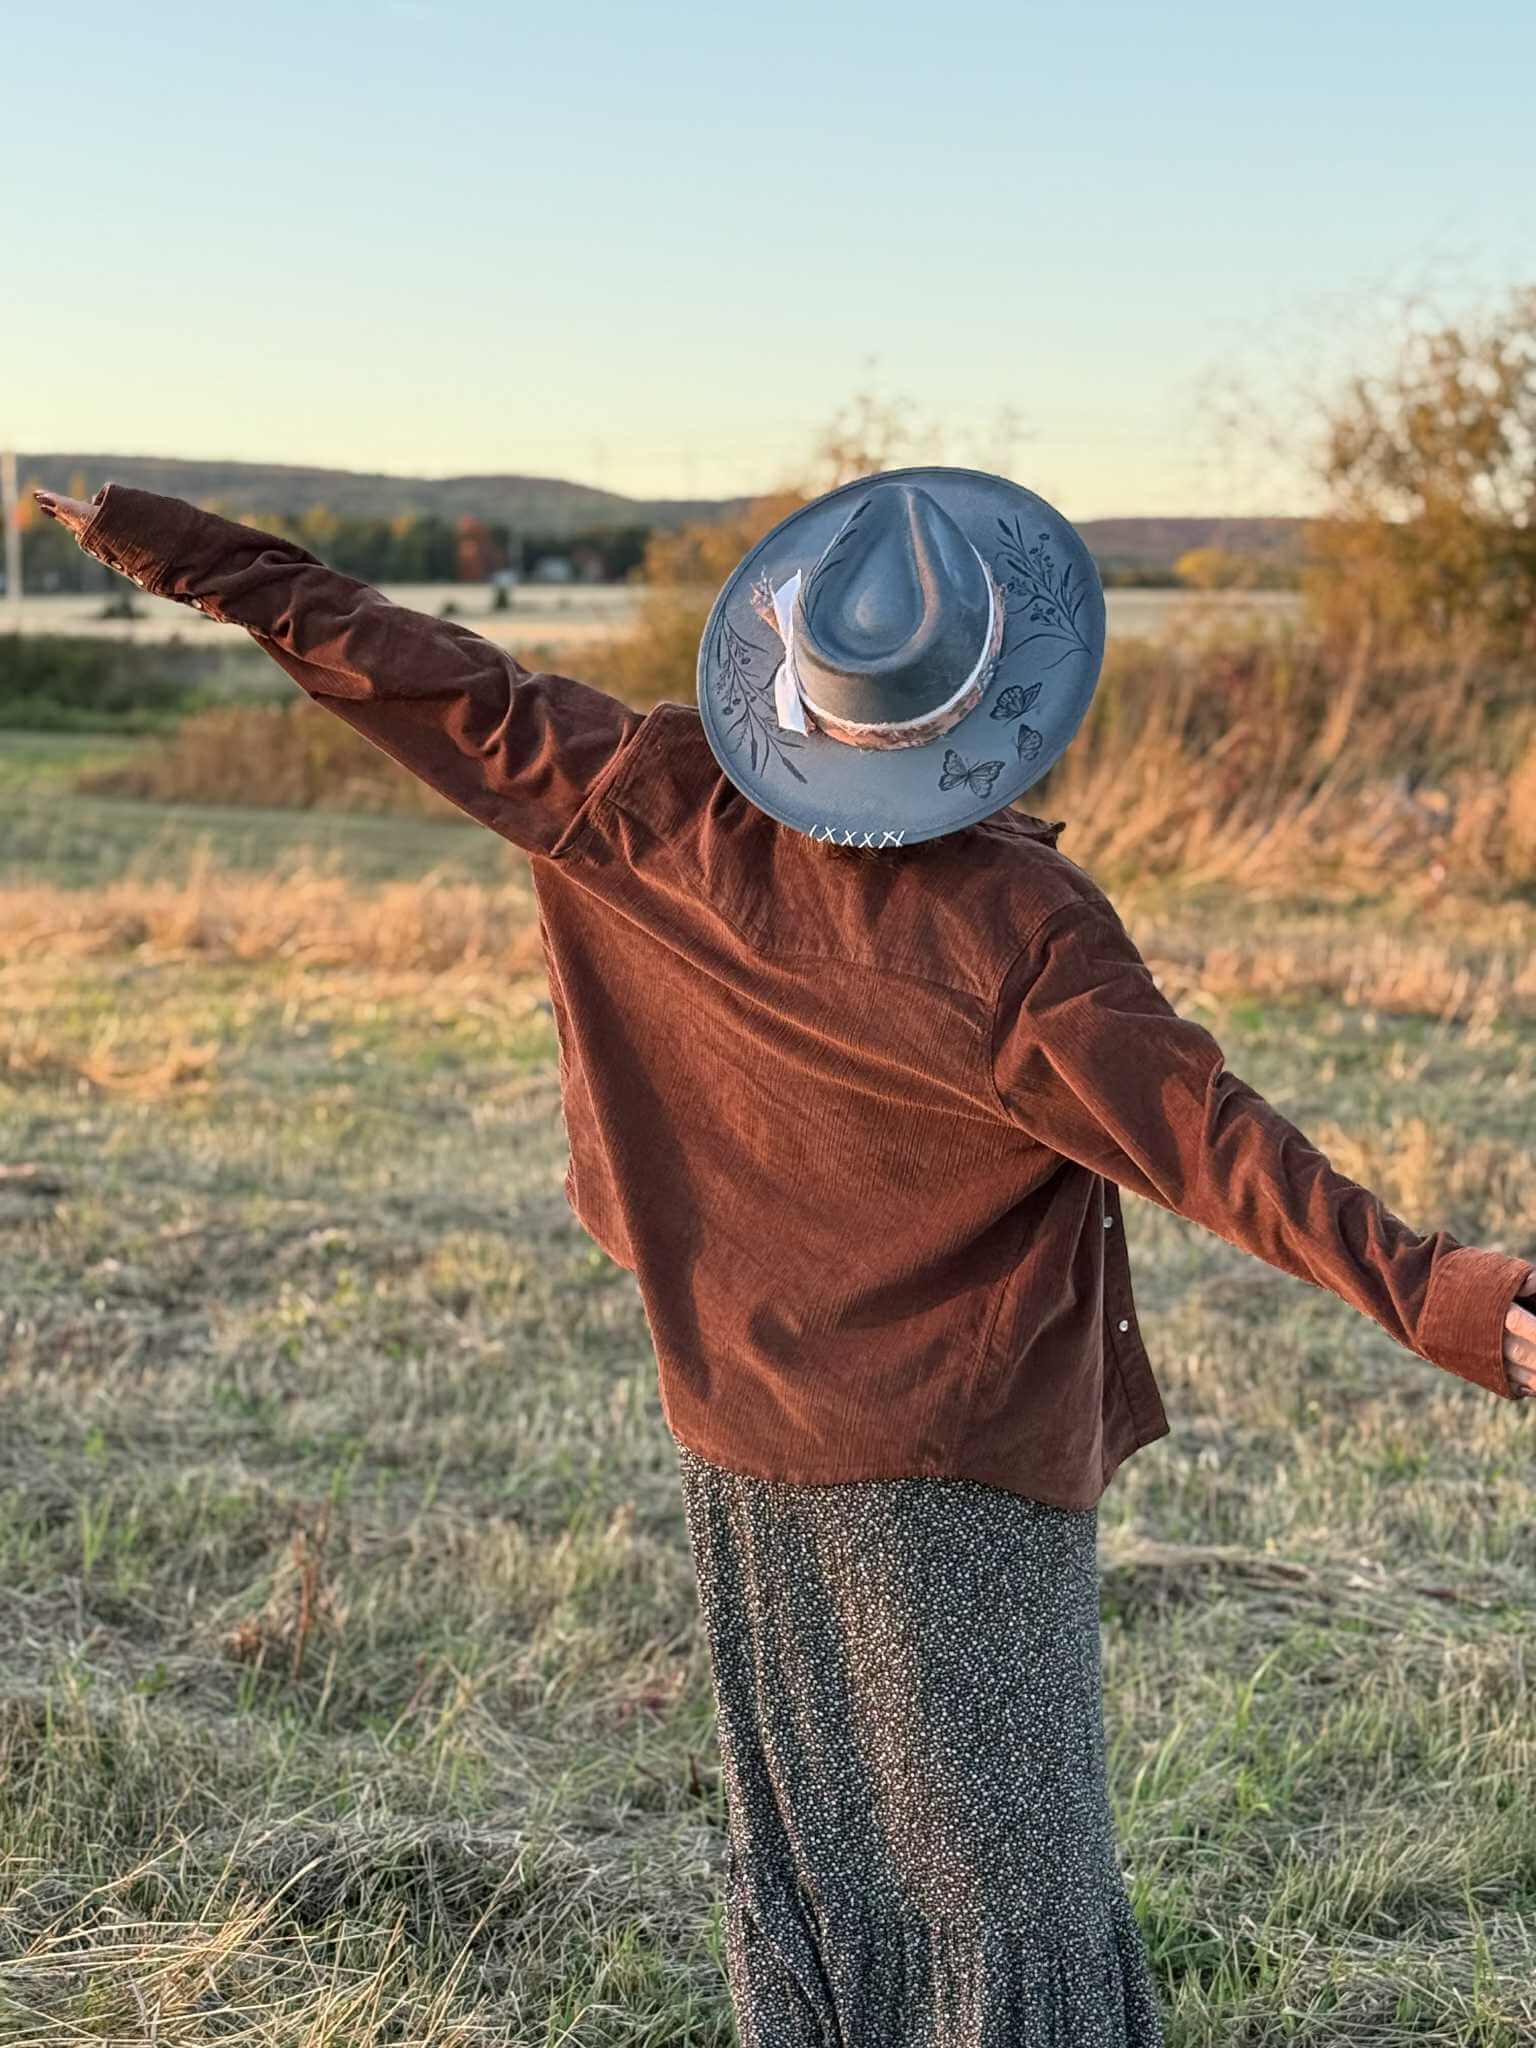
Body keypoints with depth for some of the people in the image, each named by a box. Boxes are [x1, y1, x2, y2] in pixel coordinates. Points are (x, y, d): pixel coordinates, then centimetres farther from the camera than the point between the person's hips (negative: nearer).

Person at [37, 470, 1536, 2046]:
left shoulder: (670, 817, -10)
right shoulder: (1025, 928, -21)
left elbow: (456, 699, -5)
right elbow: (1204, 1133, -28)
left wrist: (178, 548, 3)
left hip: (744, 1436, 5)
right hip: (964, 1459, -4)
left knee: (803, 1837, 18)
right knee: (1000, 1856, 6)